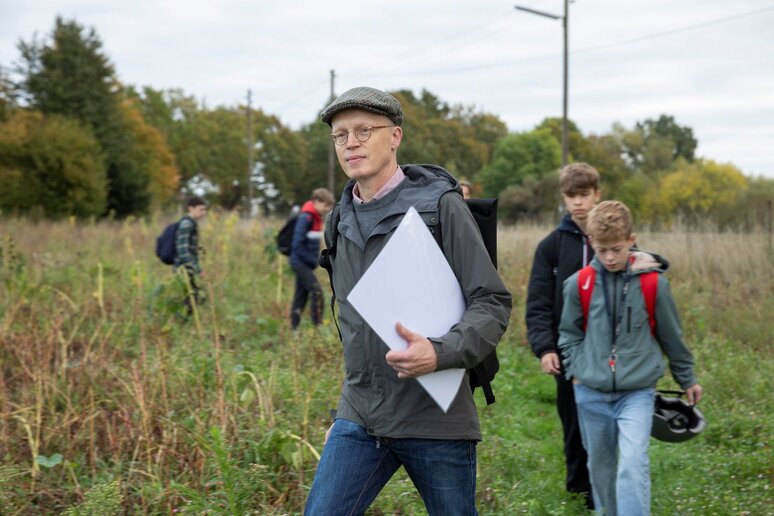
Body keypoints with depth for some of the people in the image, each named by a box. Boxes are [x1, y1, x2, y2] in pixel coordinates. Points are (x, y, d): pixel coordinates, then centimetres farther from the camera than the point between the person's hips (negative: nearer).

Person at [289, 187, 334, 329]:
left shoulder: (316, 218, 11)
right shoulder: (306, 218, -18)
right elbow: (297, 244, -22)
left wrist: (314, 259, 8)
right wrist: (312, 260, -19)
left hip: (306, 264, 9)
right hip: (300, 262, -9)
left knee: (301, 295, 11)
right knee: (316, 291, -16)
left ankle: (294, 327, 17)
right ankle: (317, 325, -14)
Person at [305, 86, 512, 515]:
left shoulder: (441, 206, -6)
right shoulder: (341, 222, 10)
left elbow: (493, 303, -9)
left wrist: (440, 353, -27)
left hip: (435, 419, -4)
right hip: (359, 419, 5)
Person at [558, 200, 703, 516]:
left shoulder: (652, 283, -6)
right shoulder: (579, 284, -3)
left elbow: (671, 335, 6)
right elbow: (569, 332, 12)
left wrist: (687, 379, 16)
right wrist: (575, 370, 0)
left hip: (637, 392, -2)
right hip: (591, 393, 2)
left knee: (633, 465, -17)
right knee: (600, 466, 13)